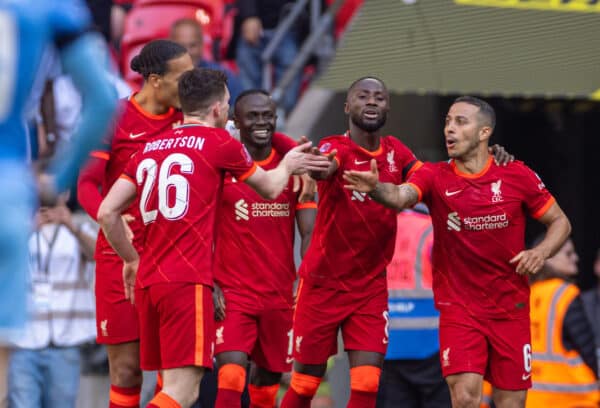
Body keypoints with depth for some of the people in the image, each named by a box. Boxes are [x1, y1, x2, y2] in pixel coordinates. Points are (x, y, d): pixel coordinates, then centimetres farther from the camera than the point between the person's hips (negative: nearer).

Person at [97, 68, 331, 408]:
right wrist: (288, 165, 37)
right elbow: (270, 188, 17)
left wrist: (132, 260, 22)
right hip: (188, 282, -7)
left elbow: (107, 212, 10)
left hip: (148, 279, 7)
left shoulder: (151, 147, 15)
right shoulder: (220, 143, 1)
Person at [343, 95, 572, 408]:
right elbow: (400, 197, -27)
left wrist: (542, 251, -14)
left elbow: (560, 222, 7)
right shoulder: (435, 176, -6)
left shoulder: (517, 176, -4)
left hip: (511, 309, 1)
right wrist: (376, 188, -50)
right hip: (458, 308, -1)